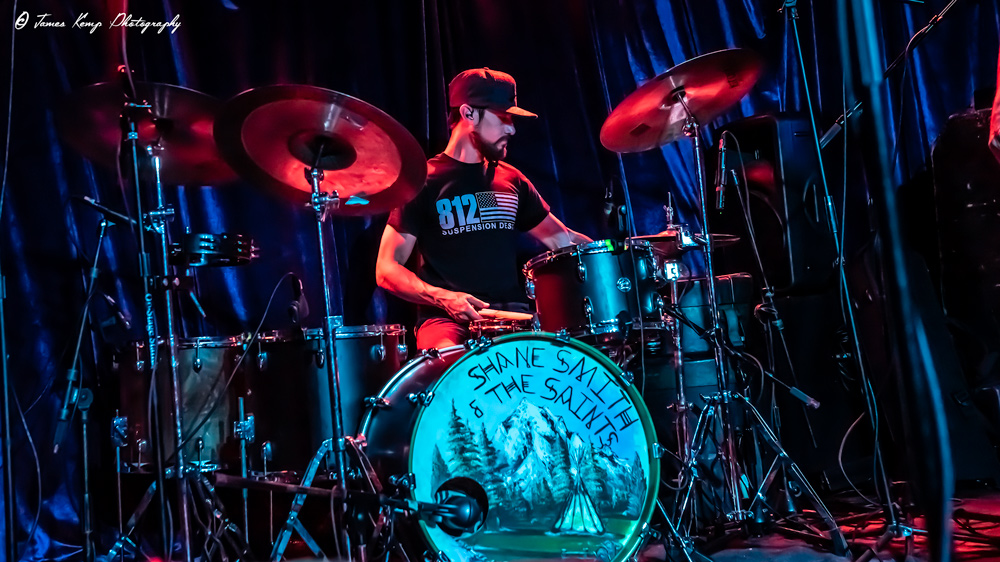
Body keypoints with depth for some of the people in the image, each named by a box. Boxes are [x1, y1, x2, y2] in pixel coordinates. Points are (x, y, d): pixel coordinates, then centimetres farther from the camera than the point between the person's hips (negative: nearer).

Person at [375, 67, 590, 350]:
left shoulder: (511, 180, 17)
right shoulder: (424, 181, 1)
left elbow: (560, 237, 22)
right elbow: (387, 271, -3)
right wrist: (444, 297, -20)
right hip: (445, 318, -5)